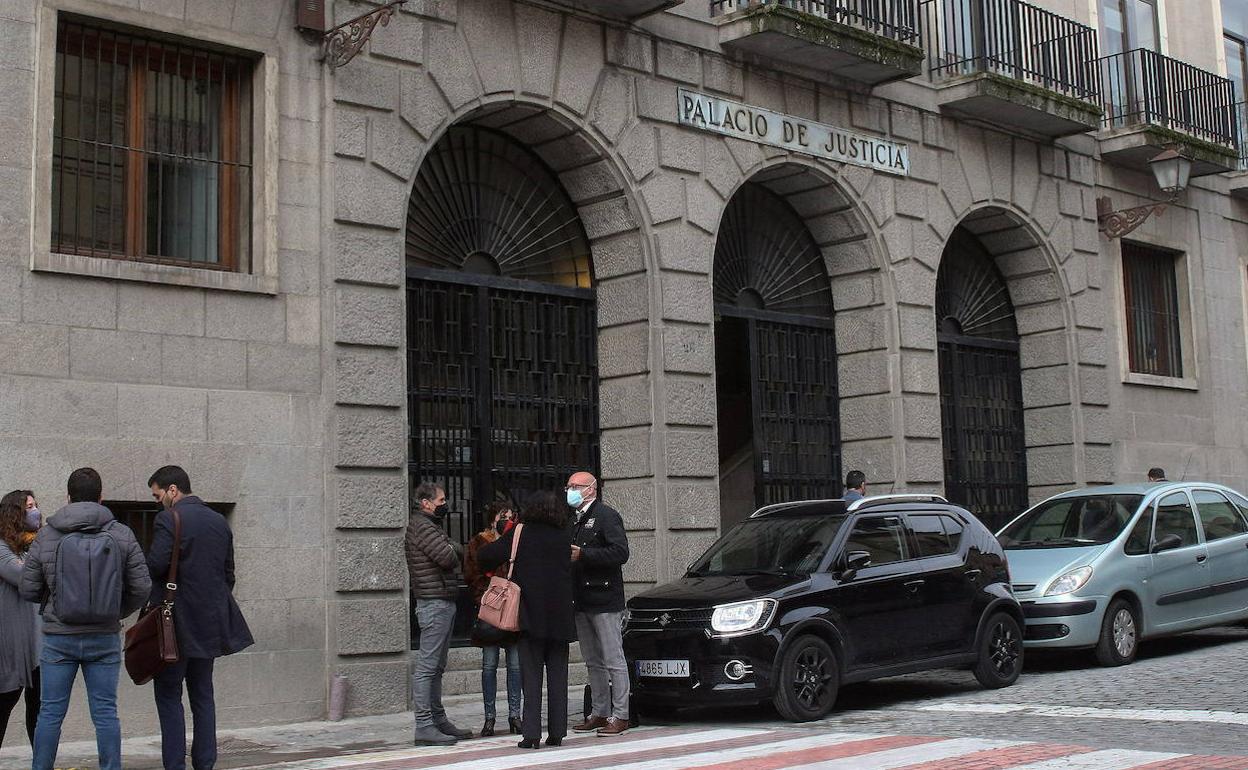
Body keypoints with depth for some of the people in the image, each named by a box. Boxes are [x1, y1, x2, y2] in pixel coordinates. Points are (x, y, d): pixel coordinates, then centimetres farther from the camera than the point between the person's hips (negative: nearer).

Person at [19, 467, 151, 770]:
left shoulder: (46, 536, -4)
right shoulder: (122, 535, -3)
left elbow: (28, 590, 0)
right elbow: (141, 587, -2)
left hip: (58, 637, 0)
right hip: (105, 637, 0)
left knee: (50, 712, 8)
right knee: (105, 712, 6)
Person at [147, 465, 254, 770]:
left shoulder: (168, 520, -11)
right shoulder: (220, 522, 11)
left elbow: (155, 565, -20)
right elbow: (229, 574, 14)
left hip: (178, 622, -7)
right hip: (211, 621, 7)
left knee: (168, 694, 1)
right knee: (202, 694, 13)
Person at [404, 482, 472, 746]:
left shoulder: (430, 525, 21)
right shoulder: (422, 526, -11)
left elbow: (450, 562, 17)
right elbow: (447, 557, -21)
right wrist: (456, 552, -1)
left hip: (443, 601, 11)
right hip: (434, 602, -11)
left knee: (437, 666, 14)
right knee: (427, 666, -9)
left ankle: (438, 720, 21)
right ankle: (424, 727, -9)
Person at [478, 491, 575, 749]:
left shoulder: (521, 533, -4)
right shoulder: (565, 535, 3)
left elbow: (485, 556, -5)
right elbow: (572, 567, 8)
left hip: (531, 613, -2)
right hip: (560, 616, 2)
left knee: (531, 675, 2)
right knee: (557, 674, 9)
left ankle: (532, 733, -4)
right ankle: (556, 732, 9)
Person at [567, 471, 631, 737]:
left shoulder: (606, 515, -7)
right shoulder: (575, 520, 19)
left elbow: (620, 553, -18)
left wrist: (582, 554, -21)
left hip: (604, 600, -9)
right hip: (582, 602, 9)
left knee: (613, 660, -5)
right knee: (593, 662, 12)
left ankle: (619, 715, -3)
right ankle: (600, 713, 18)